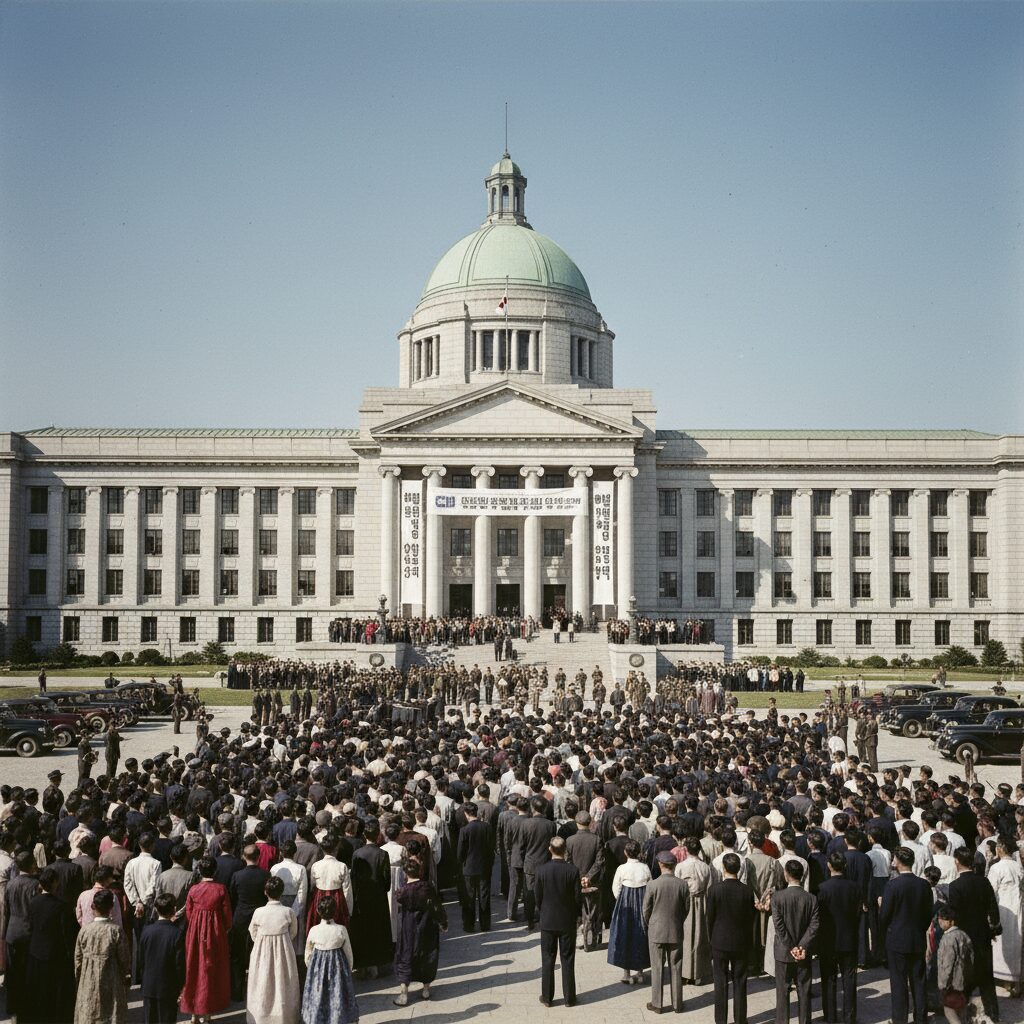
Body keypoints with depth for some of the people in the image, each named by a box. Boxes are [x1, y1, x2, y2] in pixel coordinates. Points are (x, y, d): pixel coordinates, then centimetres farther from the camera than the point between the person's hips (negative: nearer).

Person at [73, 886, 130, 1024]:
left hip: (88, 987, 2)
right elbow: (124, 960, -7)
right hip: (111, 986, -2)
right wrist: (124, 975, 12)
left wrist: (78, 979, 17)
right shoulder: (116, 931, -13)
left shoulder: (84, 931, -7)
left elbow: (78, 960, 1)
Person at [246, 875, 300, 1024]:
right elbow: (293, 933, 0)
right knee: (283, 986, 16)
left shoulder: (258, 912, -17)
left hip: (262, 953, -1)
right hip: (284, 951, 1)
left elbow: (253, 935, -2)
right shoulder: (289, 912, -16)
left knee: (263, 986, 15)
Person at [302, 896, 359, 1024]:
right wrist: (349, 970, 12)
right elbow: (348, 953, -5)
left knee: (317, 998, 15)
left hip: (317, 966, 0)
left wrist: (310, 968, 17)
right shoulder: (341, 930, -15)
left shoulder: (313, 931, -14)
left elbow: (308, 954, -1)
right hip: (338, 966, 0)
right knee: (338, 998, 15)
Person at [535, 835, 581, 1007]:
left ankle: (547, 997, 17)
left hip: (547, 921, 0)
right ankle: (569, 997, 17)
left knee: (547, 960, 11)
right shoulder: (573, 870, -14)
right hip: (568, 922, 0)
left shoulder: (541, 870, -13)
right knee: (567, 961, 10)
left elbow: (538, 897, -5)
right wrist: (574, 917, 8)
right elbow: (577, 897, -8)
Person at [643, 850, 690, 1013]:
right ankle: (677, 1004, 19)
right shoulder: (683, 885, -10)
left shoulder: (652, 885, -15)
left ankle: (656, 1004, 15)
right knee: (676, 968, 11)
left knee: (657, 969, 8)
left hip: (656, 932, -2)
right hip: (676, 932, 2)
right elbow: (686, 908, 1)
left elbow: (646, 910, -6)